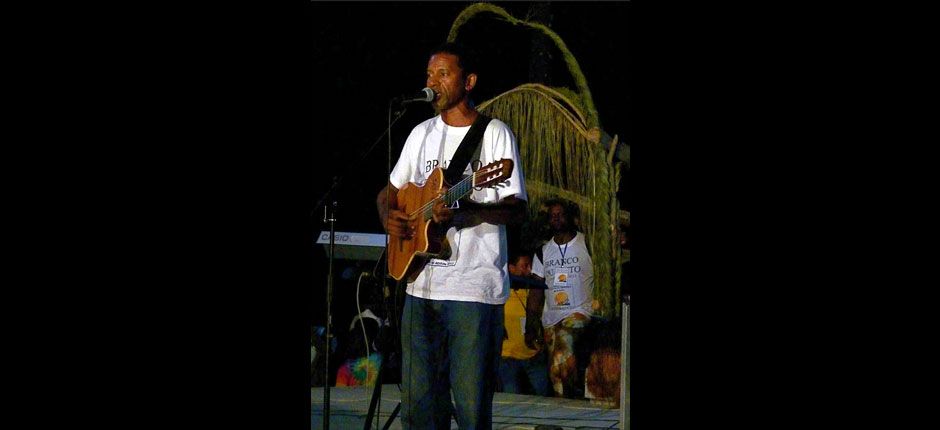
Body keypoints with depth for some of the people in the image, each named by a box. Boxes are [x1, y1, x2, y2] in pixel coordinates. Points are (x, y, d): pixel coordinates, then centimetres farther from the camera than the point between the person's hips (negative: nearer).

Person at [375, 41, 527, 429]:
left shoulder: (494, 134, -2)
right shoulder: (422, 134, 15)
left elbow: (517, 209, -9)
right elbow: (390, 191, 25)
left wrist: (464, 212, -26)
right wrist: (388, 216, 1)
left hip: (475, 288, -6)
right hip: (421, 283, 6)